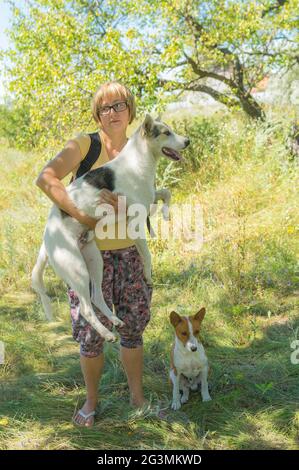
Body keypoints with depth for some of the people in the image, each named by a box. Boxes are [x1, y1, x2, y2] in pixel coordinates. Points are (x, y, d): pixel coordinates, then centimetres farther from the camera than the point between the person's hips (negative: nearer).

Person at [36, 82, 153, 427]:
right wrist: (82, 217, -25)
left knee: (132, 327, 12)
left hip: (128, 252, 4)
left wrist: (122, 207, -22)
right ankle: (91, 400, 28)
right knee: (91, 332, 6)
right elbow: (45, 179, -20)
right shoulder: (85, 143, -8)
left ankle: (137, 396, 30)